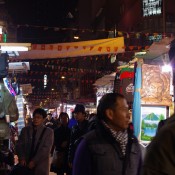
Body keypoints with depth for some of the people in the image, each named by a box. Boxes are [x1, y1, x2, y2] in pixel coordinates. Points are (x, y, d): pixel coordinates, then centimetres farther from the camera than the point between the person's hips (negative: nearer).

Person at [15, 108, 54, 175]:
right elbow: (19, 145, 6)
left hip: (40, 167, -3)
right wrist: (21, 158, -10)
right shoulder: (25, 130, 11)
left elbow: (46, 149, -8)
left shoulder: (48, 132, 0)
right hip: (25, 165, 3)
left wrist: (34, 161, -16)